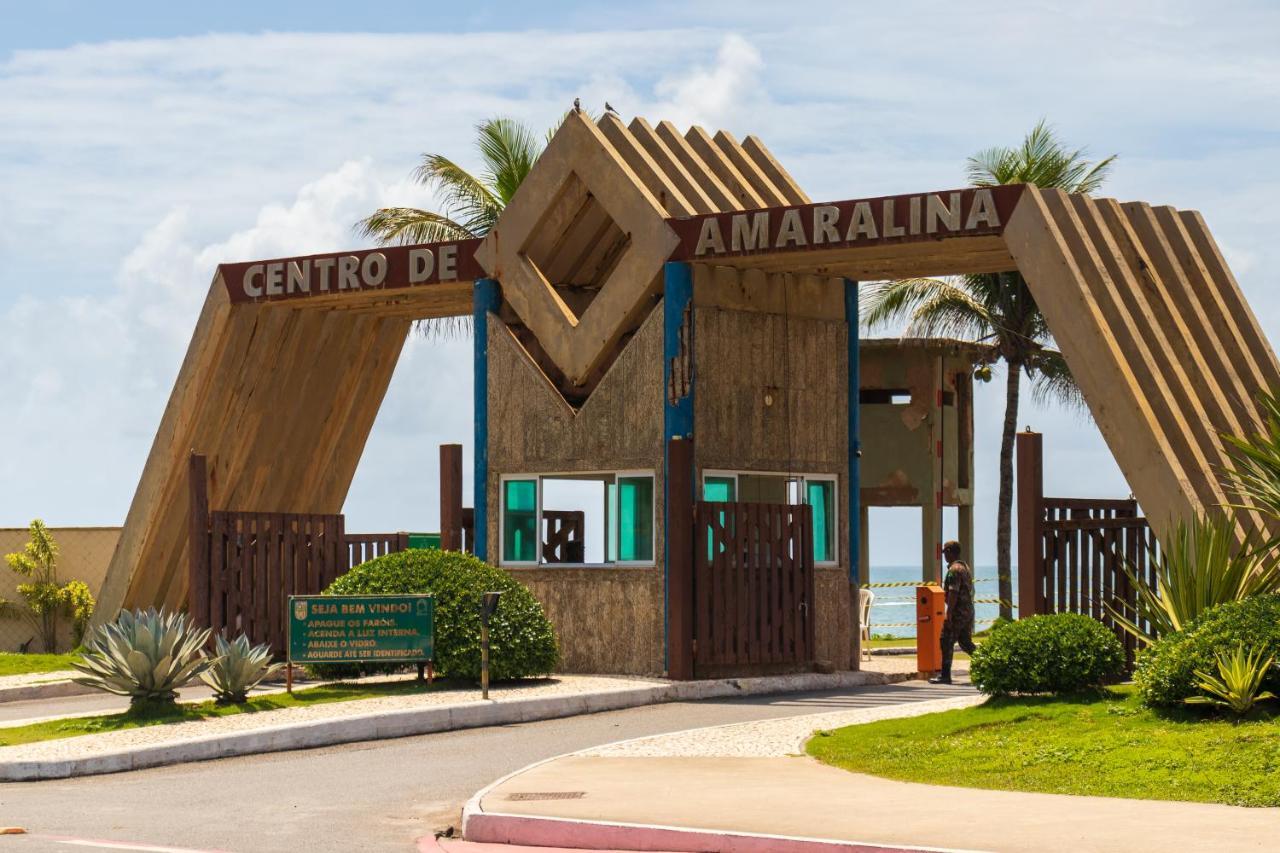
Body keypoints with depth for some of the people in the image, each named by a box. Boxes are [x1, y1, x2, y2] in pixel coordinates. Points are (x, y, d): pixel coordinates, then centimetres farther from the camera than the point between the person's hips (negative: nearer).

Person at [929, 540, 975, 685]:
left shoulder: (954, 569, -15)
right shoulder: (966, 567, 17)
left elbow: (953, 593, -22)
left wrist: (949, 615, -22)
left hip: (958, 612, -9)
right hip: (969, 611, 9)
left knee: (947, 642, -4)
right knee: (965, 642, 14)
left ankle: (945, 675, -3)